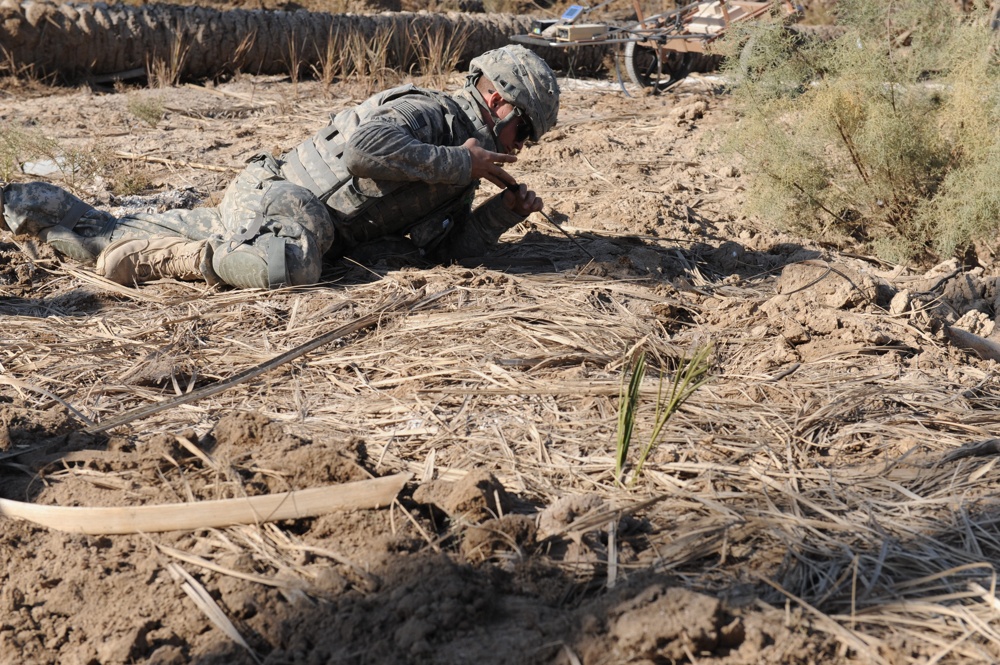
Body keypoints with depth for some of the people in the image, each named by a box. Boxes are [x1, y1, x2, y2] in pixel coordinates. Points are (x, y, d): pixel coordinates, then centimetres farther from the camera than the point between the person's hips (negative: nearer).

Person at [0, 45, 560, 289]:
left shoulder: (459, 176, 16)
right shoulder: (429, 111, -12)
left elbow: (452, 247, 13)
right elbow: (366, 148, -30)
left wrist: (508, 210, 1)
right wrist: (462, 164, -21)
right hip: (278, 197, -8)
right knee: (285, 267, -41)